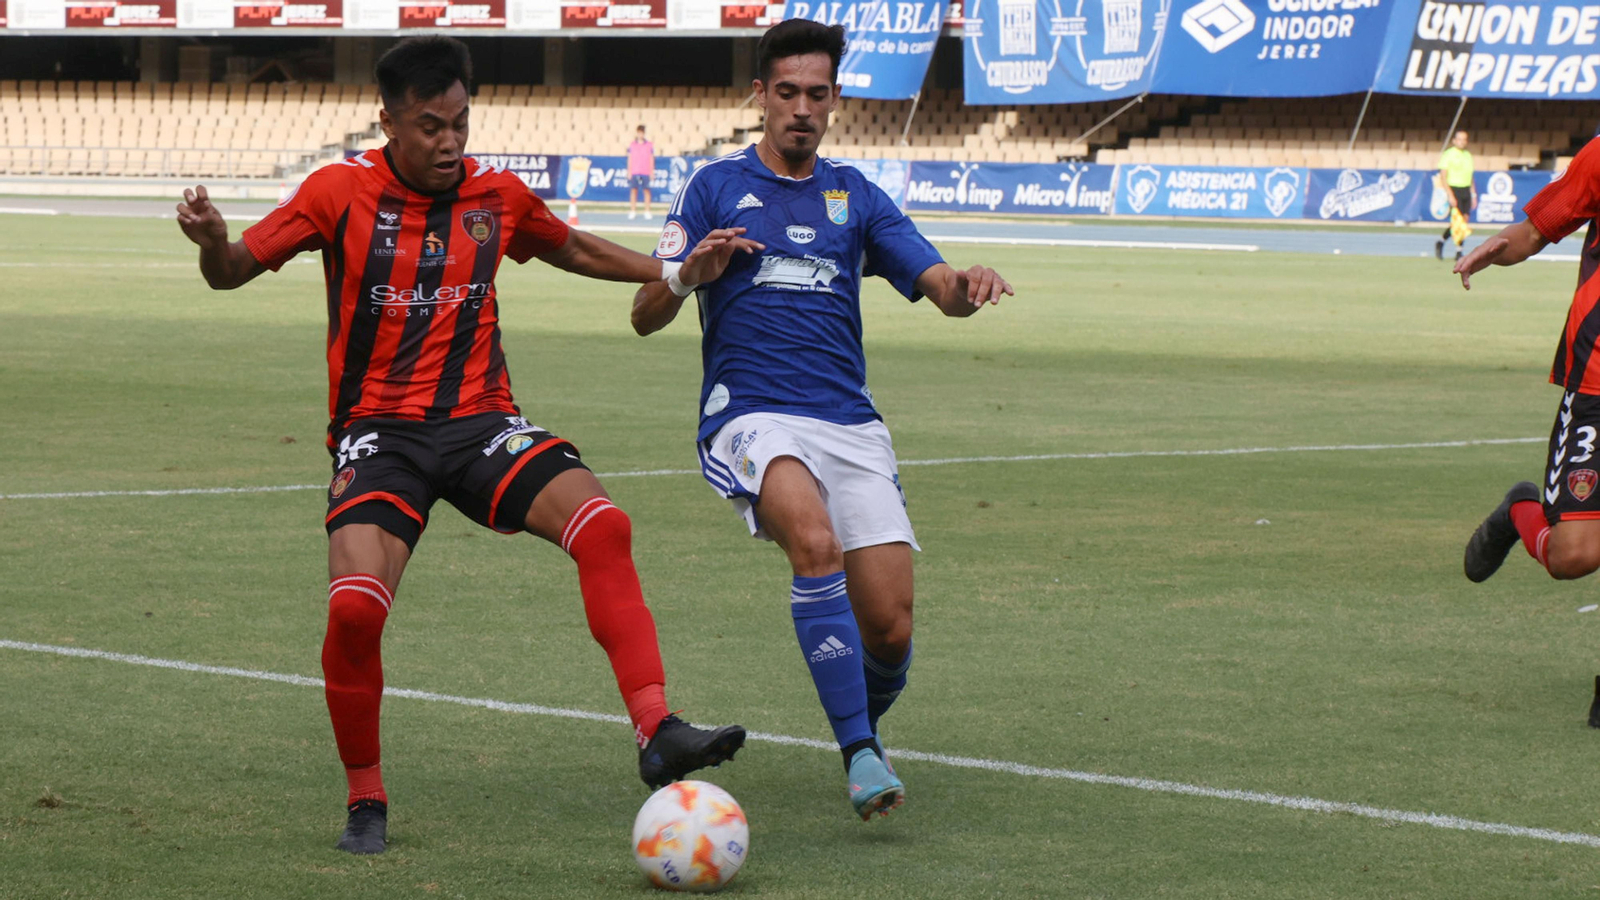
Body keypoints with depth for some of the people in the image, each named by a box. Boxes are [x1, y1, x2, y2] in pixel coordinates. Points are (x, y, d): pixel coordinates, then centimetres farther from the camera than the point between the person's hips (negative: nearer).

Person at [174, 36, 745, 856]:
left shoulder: (498, 196, 5)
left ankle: (656, 733, -26)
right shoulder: (342, 191, -5)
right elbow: (235, 270, -4)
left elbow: (572, 249, 24)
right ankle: (365, 802, -1)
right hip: (379, 431, -2)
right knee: (355, 607, -23)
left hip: (480, 419, 3)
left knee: (602, 525, -24)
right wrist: (212, 242, -27)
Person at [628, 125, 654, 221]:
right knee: (633, 190, -1)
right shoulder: (632, 145, 8)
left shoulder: (649, 145, 4)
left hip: (645, 172, -1)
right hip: (634, 172, 1)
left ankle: (647, 211, 2)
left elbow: (651, 159, 6)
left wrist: (652, 171, 2)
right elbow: (630, 159, 9)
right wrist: (629, 171, 3)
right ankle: (632, 211, 4)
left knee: (646, 190, -2)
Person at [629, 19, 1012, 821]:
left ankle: (863, 727, 27)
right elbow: (645, 317, 4)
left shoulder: (854, 196, 17)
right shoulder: (714, 186, 8)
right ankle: (861, 756, -32)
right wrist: (689, 273, -18)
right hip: (750, 417, -3)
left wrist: (966, 287, -18)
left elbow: (937, 286, 6)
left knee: (889, 629, -8)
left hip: (851, 424, 3)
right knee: (816, 542, -35)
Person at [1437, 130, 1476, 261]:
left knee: (1464, 220, 2)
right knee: (1457, 221, -12)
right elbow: (1443, 176, -9)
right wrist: (1450, 195, -16)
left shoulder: (1468, 156, 15)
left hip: (1466, 190, 7)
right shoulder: (1448, 155, -5)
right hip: (1454, 189, -7)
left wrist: (1473, 195, 16)